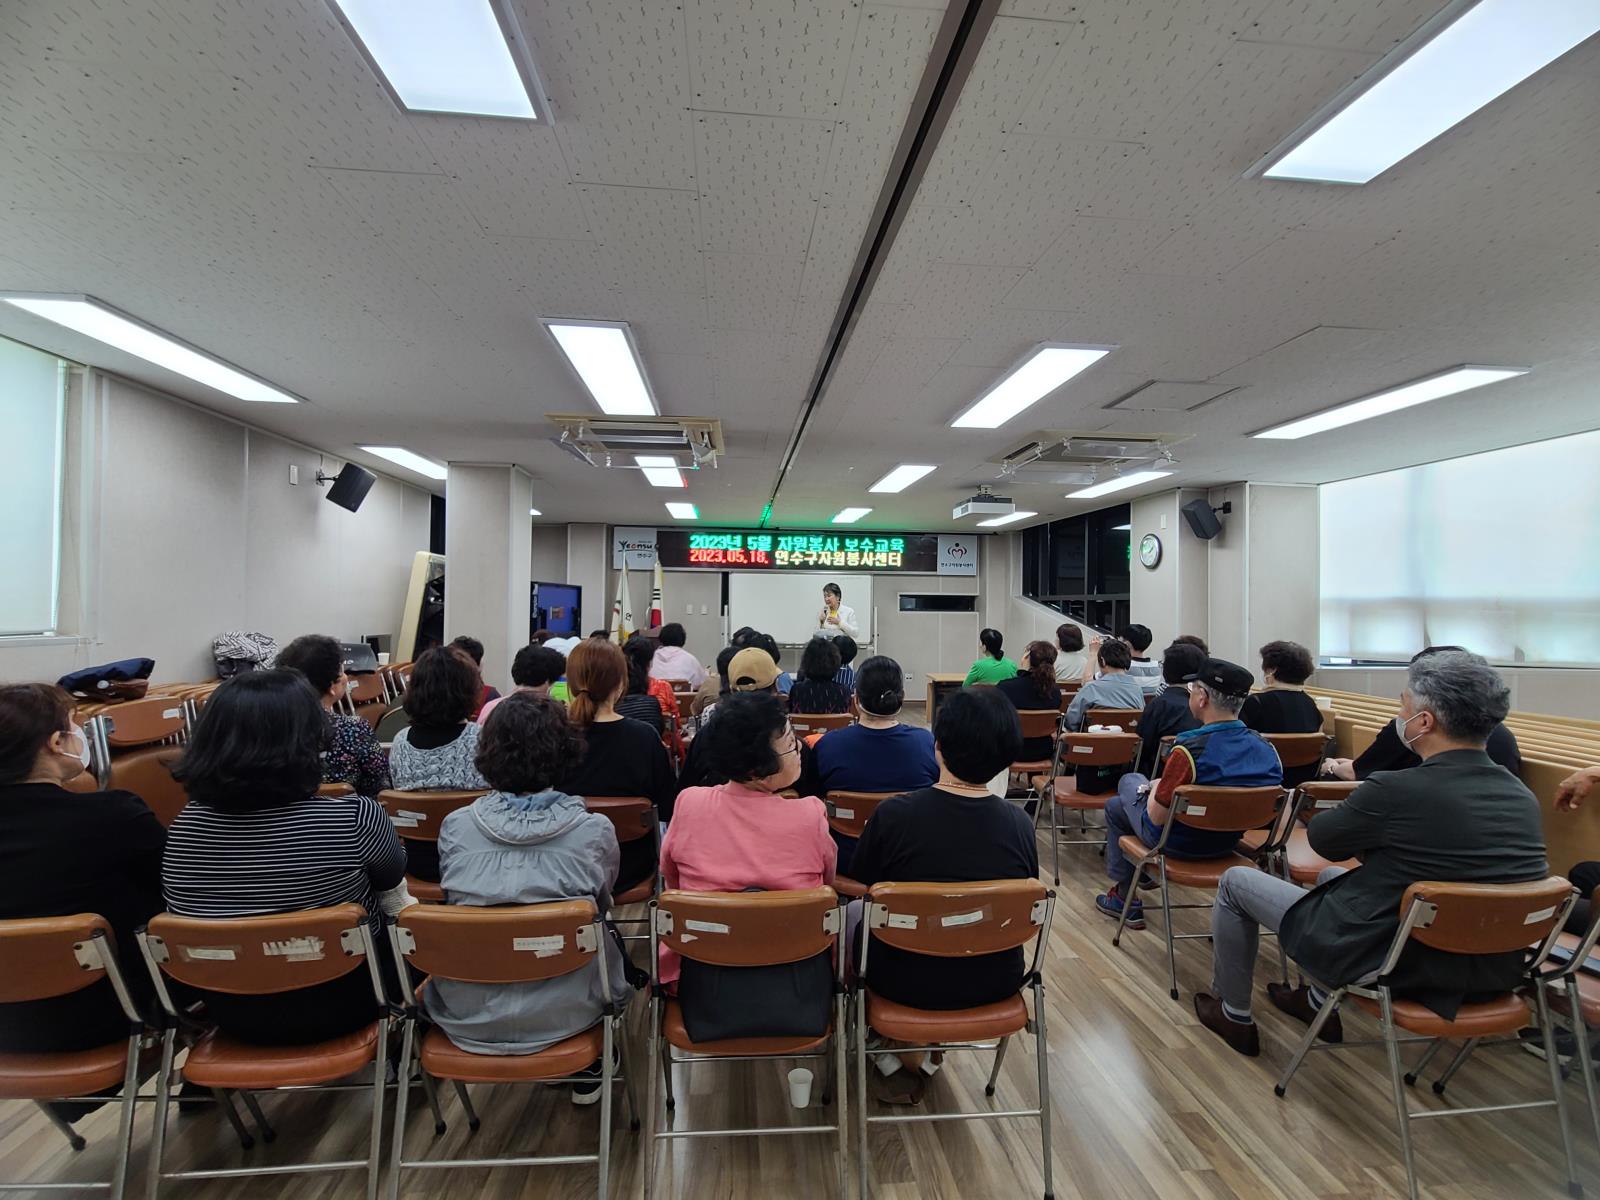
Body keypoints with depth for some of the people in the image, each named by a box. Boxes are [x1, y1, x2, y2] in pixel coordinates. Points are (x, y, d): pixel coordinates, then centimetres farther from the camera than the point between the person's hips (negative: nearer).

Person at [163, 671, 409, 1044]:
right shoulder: (354, 818, -30)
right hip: (340, 1000, -4)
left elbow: (192, 913, 3)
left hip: (235, 1010, 4)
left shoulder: (184, 827, -17)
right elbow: (391, 877, -8)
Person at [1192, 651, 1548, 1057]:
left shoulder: (1397, 790, -27)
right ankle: (1321, 1003, 41)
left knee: (1235, 881, 9)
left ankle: (1234, 1017, 25)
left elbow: (1320, 838, -9)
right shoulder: (1524, 797, -4)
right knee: (1332, 875, 32)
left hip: (1387, 967, -8)